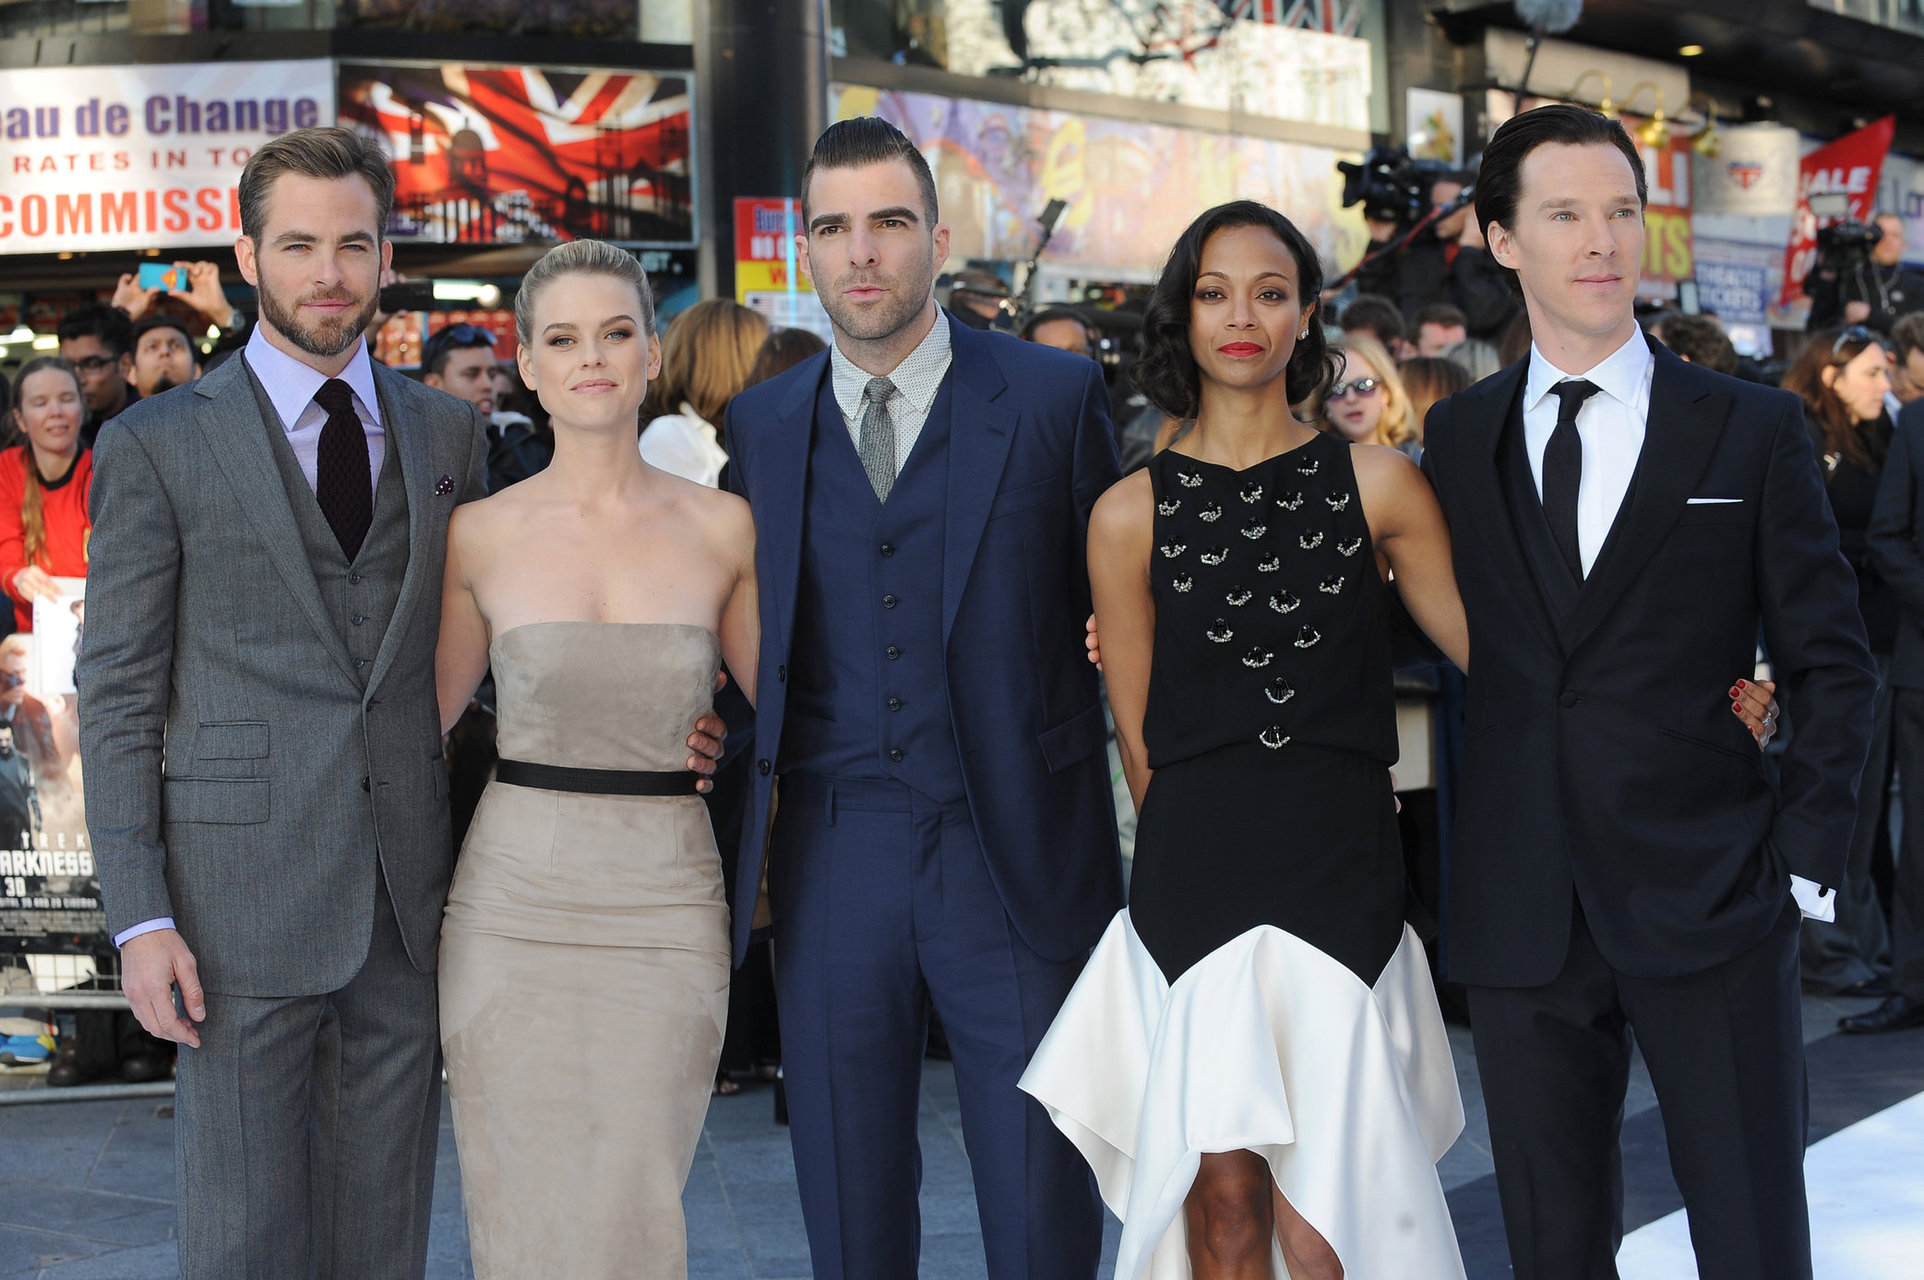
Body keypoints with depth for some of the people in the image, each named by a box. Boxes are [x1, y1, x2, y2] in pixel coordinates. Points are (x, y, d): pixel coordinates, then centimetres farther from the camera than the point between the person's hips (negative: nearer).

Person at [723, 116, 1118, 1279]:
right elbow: (751, 644, 12)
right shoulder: (761, 426, 9)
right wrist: (747, 849, 1)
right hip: (833, 865, 2)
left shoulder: (1057, 396, 1)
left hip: (1016, 861, -2)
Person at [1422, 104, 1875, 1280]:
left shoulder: (1753, 430, 3)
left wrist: (1806, 859, -4)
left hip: (1712, 914, -2)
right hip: (1522, 921, 2)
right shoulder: (1456, 440, 9)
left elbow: (1832, 663, 4)